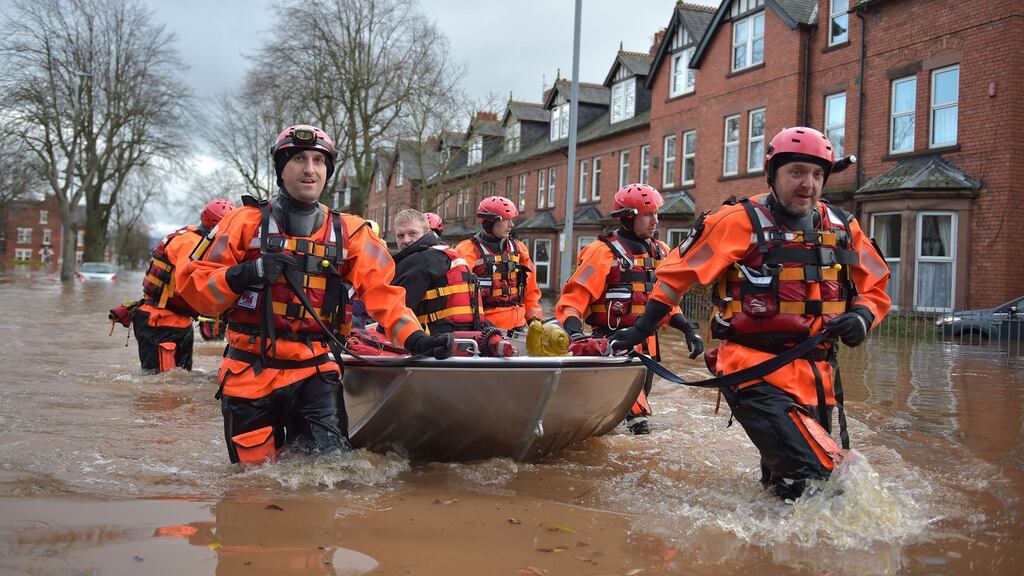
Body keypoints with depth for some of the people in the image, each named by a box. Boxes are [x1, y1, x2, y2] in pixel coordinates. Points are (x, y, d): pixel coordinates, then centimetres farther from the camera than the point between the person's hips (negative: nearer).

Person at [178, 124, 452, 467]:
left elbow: (382, 291, 0)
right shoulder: (246, 223, 2)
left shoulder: (349, 232, 7)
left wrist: (414, 339, -16)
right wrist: (244, 275, -18)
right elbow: (195, 288, 1)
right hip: (250, 372, -1)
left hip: (314, 372, 1)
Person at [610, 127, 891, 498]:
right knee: (814, 476, -27)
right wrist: (641, 328, -3)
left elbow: (875, 288, 18)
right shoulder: (741, 222, -7)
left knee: (781, 480, 19)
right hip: (756, 373, -6)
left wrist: (862, 316, -5)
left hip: (818, 377, 6)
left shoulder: (842, 228, 8)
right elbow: (679, 271, -2)